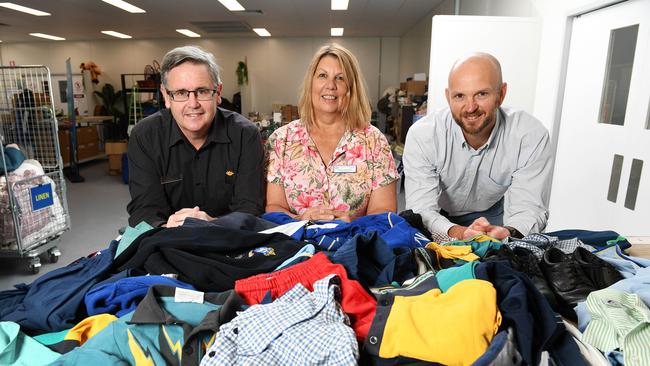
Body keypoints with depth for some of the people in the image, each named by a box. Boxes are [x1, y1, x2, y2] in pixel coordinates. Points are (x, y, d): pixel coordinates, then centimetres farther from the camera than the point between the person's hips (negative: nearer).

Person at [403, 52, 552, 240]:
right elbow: (421, 210, -29)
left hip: (493, 214, 0)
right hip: (440, 216, 1)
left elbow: (528, 209, -24)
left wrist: (509, 233, -48)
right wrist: (457, 233, -51)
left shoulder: (531, 136, -23)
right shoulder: (421, 135, -26)